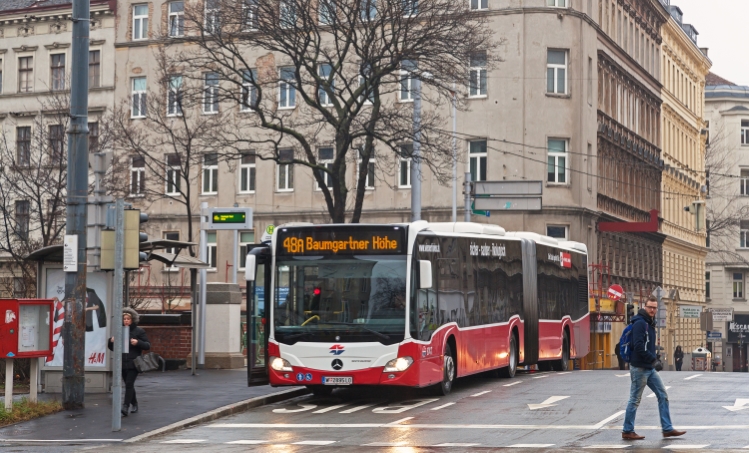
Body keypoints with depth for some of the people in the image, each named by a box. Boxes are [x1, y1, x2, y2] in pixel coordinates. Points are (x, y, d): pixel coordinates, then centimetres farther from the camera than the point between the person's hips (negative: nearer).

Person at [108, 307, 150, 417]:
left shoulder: (139, 331, 0)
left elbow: (147, 345, -1)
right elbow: (112, 348, 18)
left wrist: (138, 342, -19)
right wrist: (111, 341, -4)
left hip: (133, 363, -5)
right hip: (122, 363, 5)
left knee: (129, 384, -14)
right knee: (129, 385, 13)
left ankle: (126, 407, -19)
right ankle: (134, 404, 30)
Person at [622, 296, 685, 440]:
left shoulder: (650, 324, 15)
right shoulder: (640, 323, -14)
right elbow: (638, 346, -23)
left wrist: (654, 359, 8)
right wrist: (654, 360, -22)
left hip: (650, 368, 9)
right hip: (639, 368, -9)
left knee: (663, 396, 8)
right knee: (635, 400, -1)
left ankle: (667, 428, 12)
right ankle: (627, 431, 8)